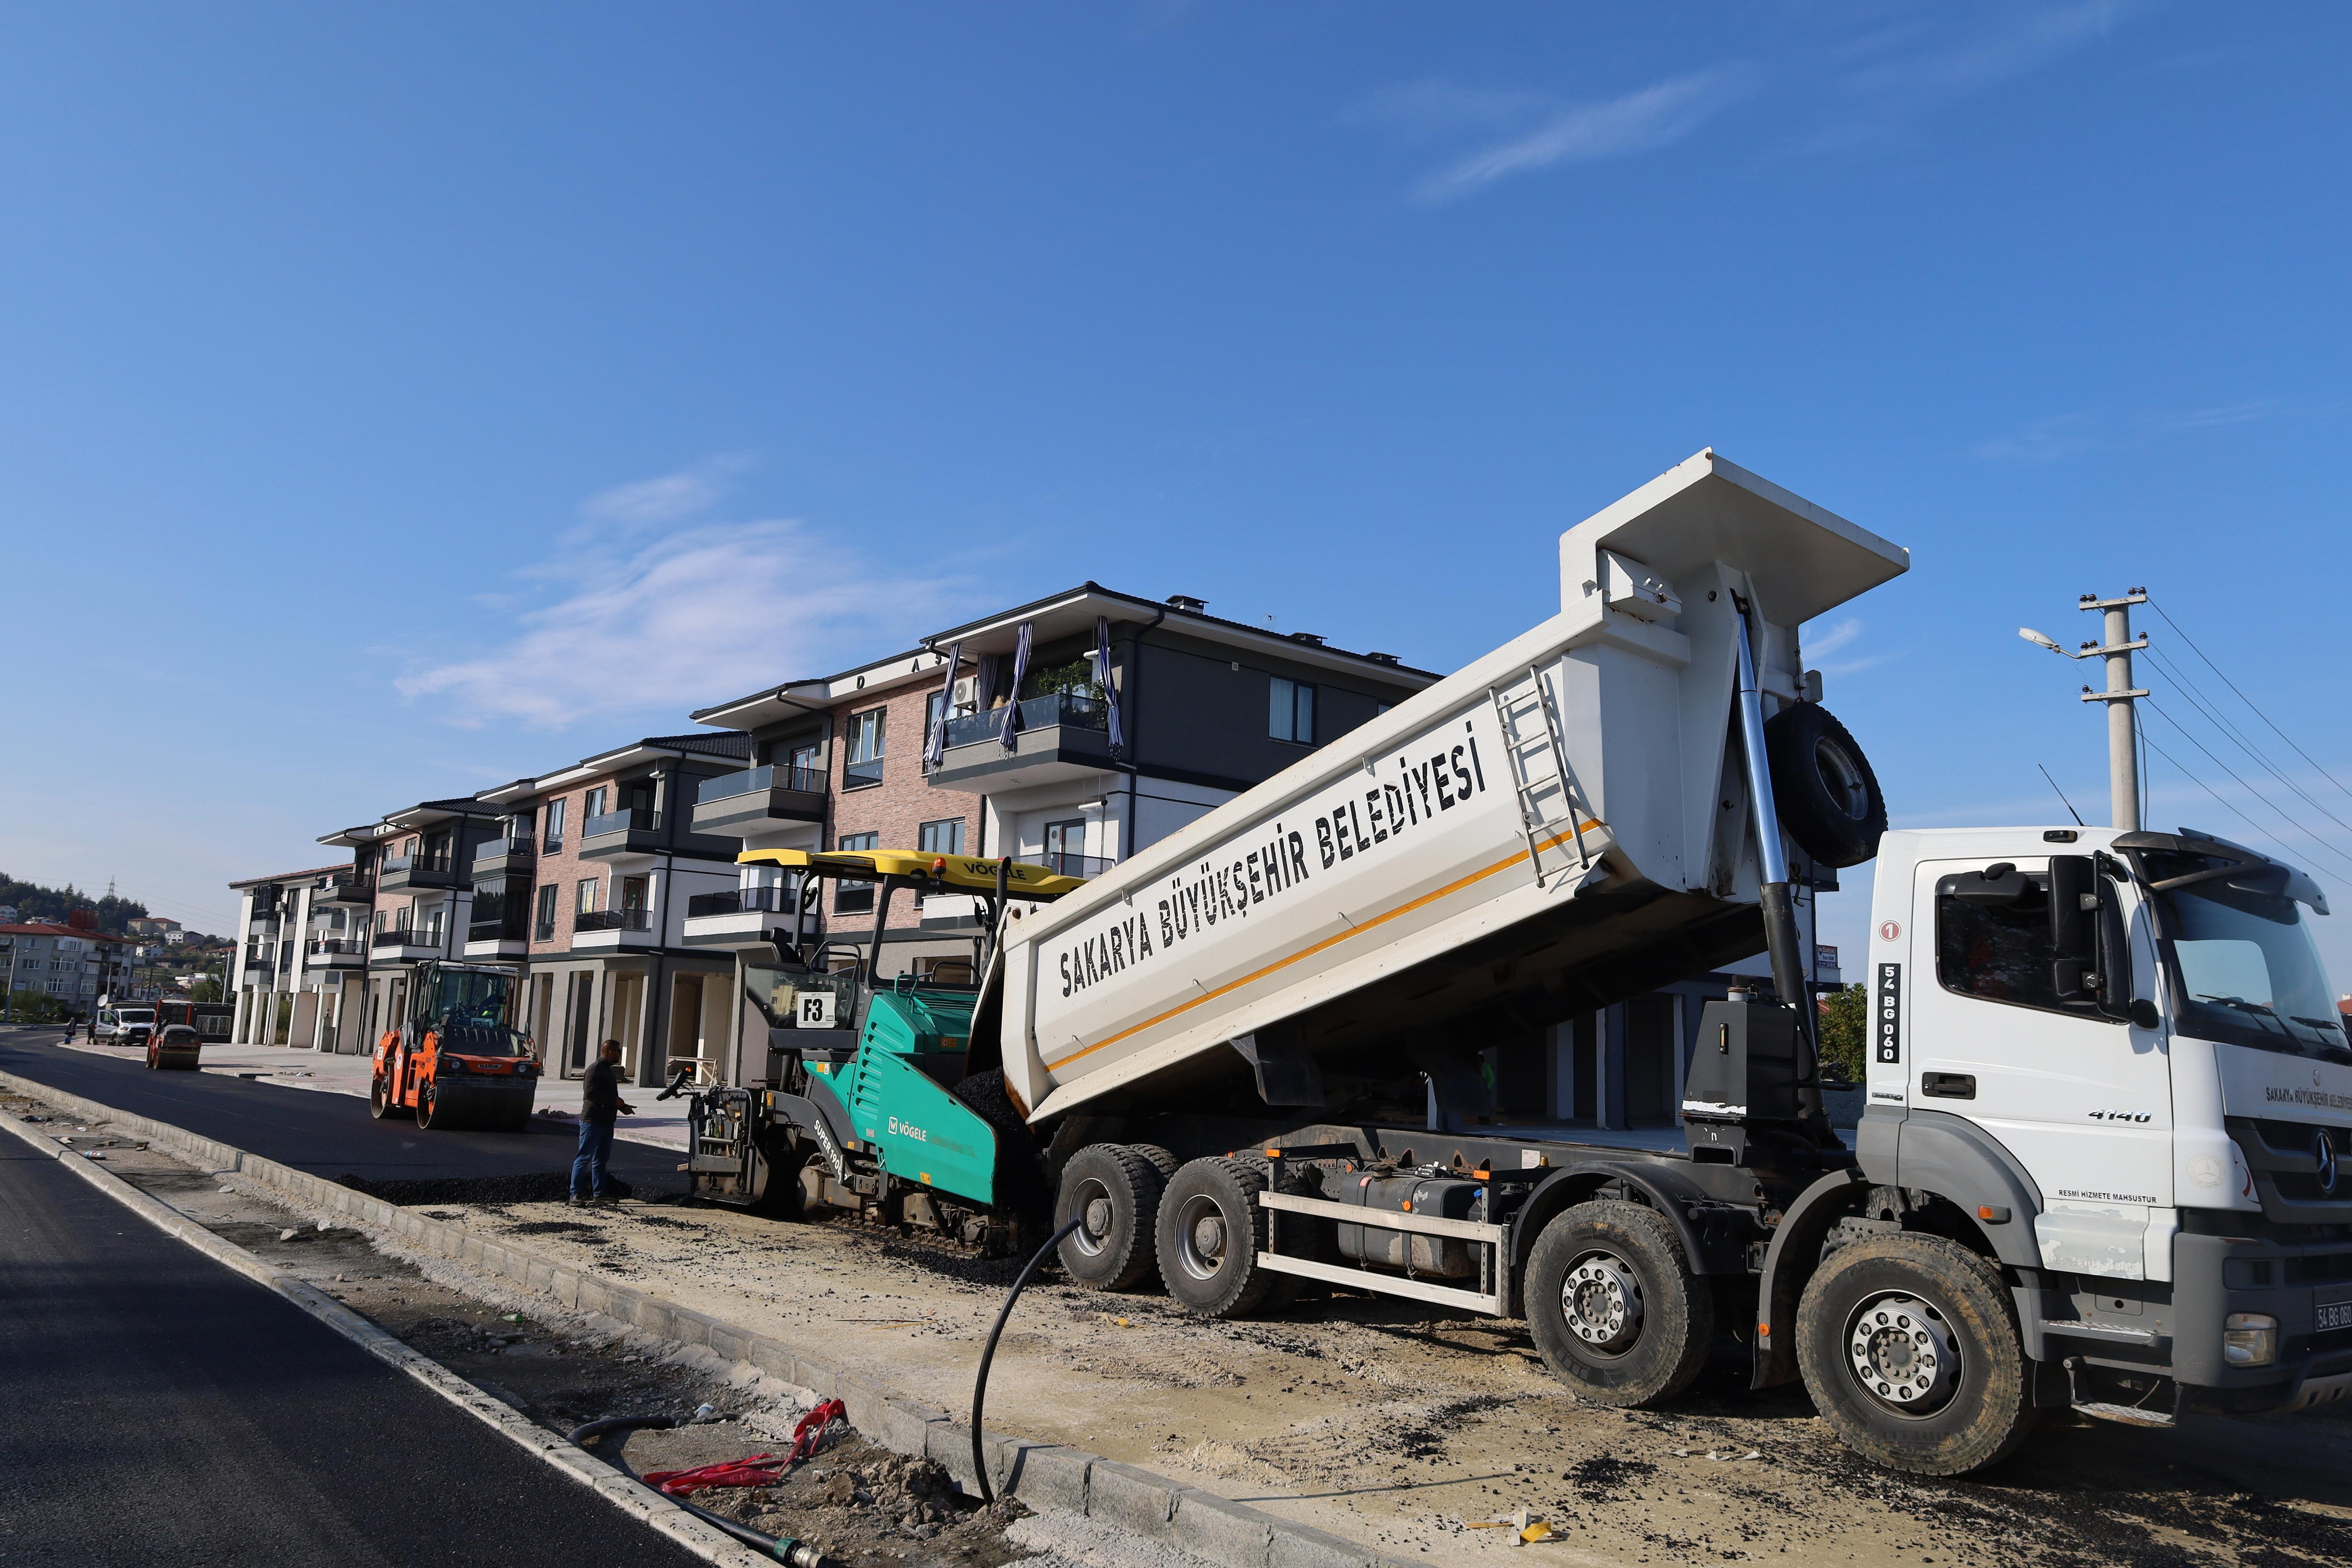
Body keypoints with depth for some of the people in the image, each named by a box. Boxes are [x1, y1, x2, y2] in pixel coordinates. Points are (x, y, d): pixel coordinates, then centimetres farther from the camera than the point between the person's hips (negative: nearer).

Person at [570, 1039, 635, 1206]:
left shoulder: (608, 1069, 19)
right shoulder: (595, 1069, -13)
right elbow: (590, 1093, -23)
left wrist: (623, 1107, 13)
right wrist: (616, 1102, -20)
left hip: (606, 1122, 10)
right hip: (592, 1122, -10)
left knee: (601, 1159, 12)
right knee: (584, 1158, -7)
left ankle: (599, 1194, 18)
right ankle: (575, 1194, -5)